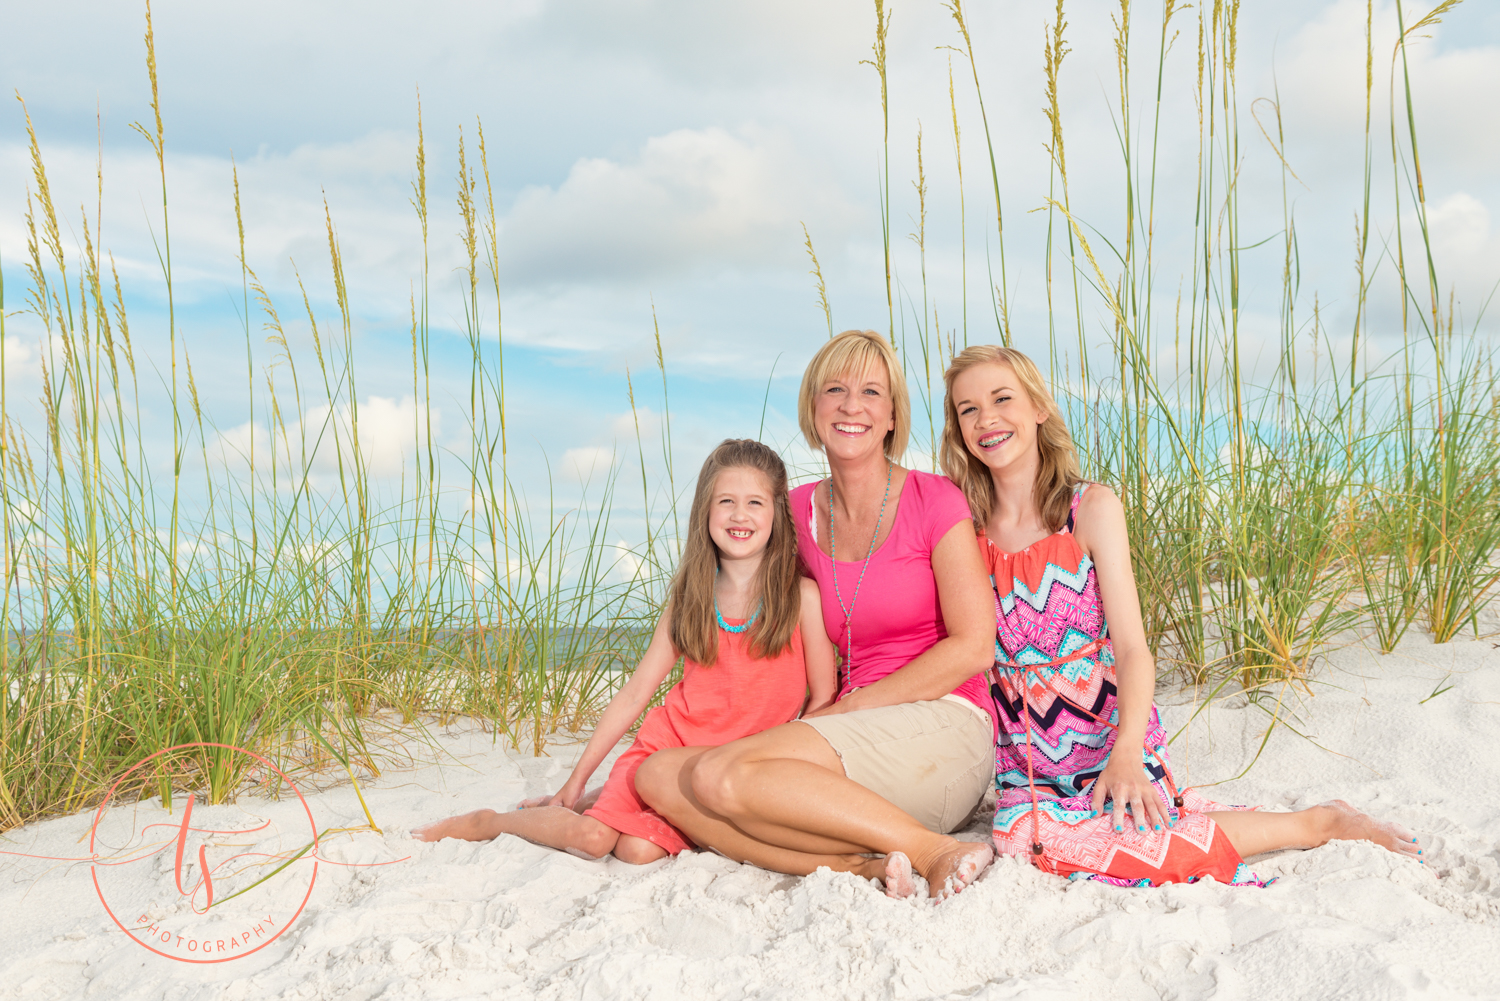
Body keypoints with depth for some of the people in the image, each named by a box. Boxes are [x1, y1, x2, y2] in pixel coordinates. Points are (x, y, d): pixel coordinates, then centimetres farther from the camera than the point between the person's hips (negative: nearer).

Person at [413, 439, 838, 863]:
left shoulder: (802, 597, -10)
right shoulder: (689, 602, -1)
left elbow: (823, 698, -2)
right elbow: (634, 693, 4)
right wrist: (577, 778, 4)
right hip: (668, 740, 1)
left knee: (639, 851, -23)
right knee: (591, 838, -20)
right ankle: (485, 822, 8)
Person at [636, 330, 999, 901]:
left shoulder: (934, 500, -2)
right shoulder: (799, 512, 13)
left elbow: (973, 647, -7)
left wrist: (848, 708, -9)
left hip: (944, 729, -6)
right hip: (859, 744, 6)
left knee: (720, 776, -26)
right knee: (658, 776, -16)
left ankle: (933, 852, -19)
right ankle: (865, 866, -24)